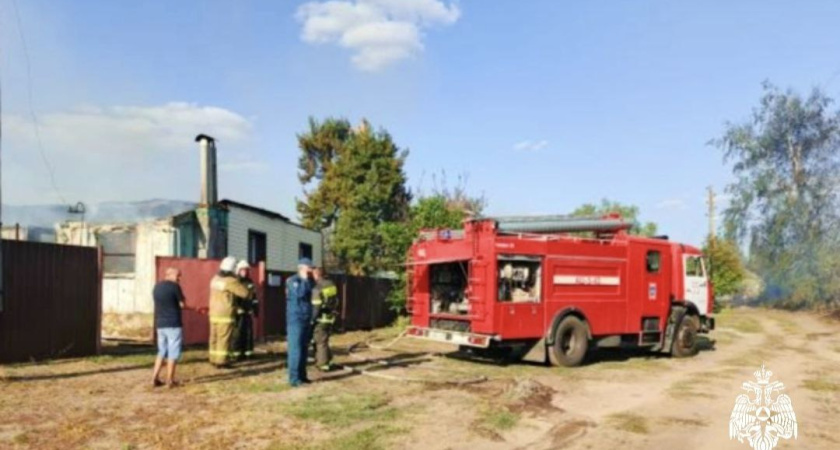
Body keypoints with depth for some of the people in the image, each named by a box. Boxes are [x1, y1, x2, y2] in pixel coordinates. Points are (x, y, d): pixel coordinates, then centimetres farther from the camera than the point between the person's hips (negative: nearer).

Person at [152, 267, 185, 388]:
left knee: (162, 351, 17)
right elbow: (182, 304, -7)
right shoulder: (174, 286, -11)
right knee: (173, 352, 1)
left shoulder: (157, 287, 12)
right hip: (173, 324, -7)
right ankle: (170, 380, 4)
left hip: (160, 324, 7)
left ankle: (155, 378, 13)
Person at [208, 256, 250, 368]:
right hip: (225, 315, -7)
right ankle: (222, 361, 0)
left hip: (214, 313, 7)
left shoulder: (215, 279, 6)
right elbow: (245, 293, -15)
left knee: (215, 337, 13)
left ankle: (214, 359, 20)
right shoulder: (231, 281, -16)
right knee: (224, 338, -2)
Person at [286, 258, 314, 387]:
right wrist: (304, 279, -18)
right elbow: (299, 293, -27)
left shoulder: (307, 281, 14)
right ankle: (294, 378, -6)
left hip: (306, 320, 8)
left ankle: (301, 375, 17)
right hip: (295, 320, -8)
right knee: (295, 349, -8)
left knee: (304, 348, 10)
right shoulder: (293, 281, -10)